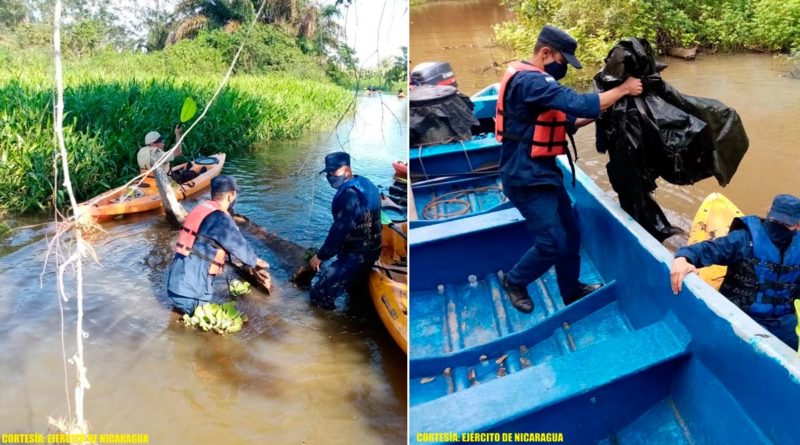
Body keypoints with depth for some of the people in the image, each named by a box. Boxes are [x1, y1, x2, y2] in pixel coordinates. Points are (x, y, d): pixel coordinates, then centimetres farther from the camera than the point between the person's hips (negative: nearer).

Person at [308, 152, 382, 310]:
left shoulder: (349, 195, -26)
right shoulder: (363, 184, 5)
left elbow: (339, 231, -26)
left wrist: (320, 256, -14)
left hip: (355, 256, -10)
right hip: (369, 249, 10)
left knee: (319, 294, -10)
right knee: (355, 291, 33)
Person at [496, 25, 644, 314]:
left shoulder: (536, 81, 15)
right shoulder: (530, 81, -21)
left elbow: (567, 120, 18)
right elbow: (579, 104, -29)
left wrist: (599, 113, 3)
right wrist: (623, 90, -16)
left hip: (543, 172, 11)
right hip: (526, 177, -11)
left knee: (570, 233, 15)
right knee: (553, 242, -6)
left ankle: (572, 291, 30)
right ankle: (514, 282, 18)